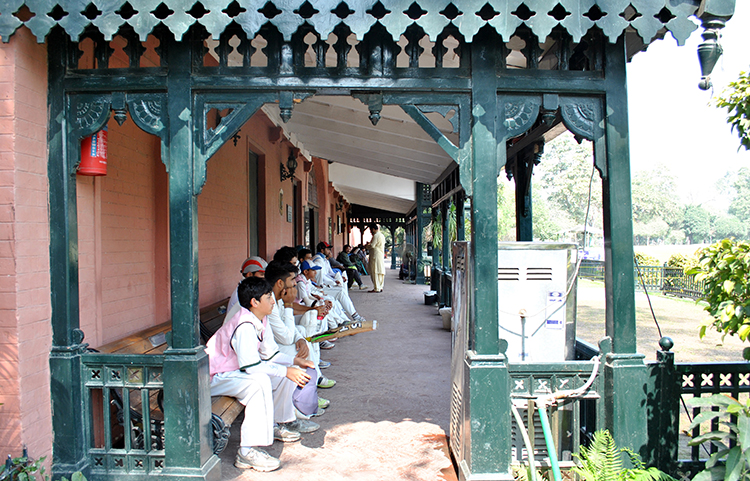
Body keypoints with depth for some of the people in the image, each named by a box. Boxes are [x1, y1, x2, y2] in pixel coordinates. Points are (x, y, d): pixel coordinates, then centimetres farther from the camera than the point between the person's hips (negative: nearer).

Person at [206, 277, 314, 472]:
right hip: (215, 379, -10)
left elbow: (270, 354, 9)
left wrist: (294, 361, -5)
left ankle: (277, 425, 23)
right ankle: (248, 452, -32)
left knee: (286, 374, 6)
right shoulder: (245, 326, -28)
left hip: (237, 371, 10)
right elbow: (250, 366, -33)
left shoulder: (261, 320, 2)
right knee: (260, 382, -35)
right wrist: (286, 371, -29)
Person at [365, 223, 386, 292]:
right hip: (381, 256, 10)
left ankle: (376, 288, -9)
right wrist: (370, 243, 20)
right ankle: (380, 287, 12)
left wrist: (366, 246, 1)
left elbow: (372, 246, -18)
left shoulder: (376, 236, -14)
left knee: (375, 272, -7)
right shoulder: (382, 235, 17)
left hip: (375, 255, -10)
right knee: (380, 271, 10)